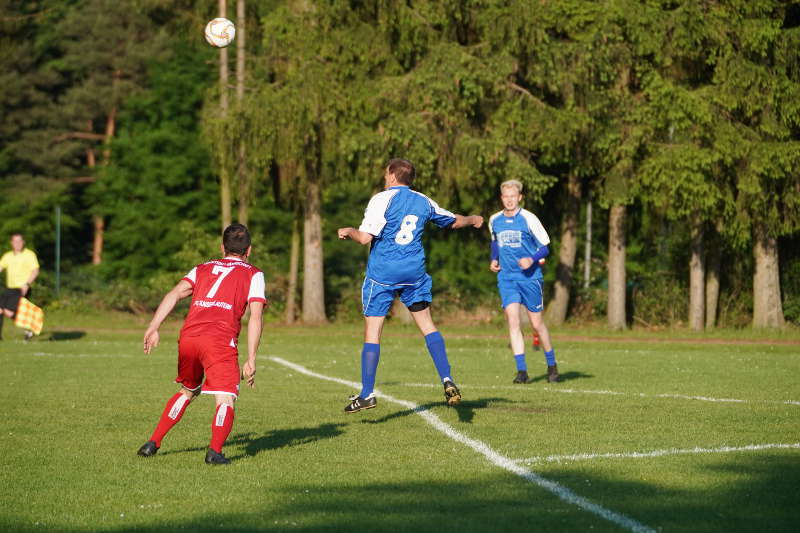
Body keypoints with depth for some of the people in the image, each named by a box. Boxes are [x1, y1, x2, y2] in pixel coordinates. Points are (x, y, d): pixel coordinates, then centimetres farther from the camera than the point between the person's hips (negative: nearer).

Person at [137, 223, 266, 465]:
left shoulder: (203, 268, 26)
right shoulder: (253, 274, 16)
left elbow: (175, 294, 9)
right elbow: (255, 317, 3)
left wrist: (153, 328, 1)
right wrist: (251, 360, 1)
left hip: (188, 336, 4)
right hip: (220, 341, -4)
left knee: (187, 392, 26)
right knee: (225, 401, -4)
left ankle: (153, 443, 24)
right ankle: (215, 451, -29)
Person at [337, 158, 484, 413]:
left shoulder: (382, 199, -7)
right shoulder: (423, 201, 9)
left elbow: (365, 237, -16)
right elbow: (454, 221, 25)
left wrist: (348, 232, 5)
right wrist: (473, 219, 46)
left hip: (382, 272, -4)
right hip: (414, 272, 4)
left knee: (372, 330, -1)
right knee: (426, 323, 14)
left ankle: (367, 394, -2)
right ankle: (447, 380, 2)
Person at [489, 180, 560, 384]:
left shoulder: (528, 219, -8)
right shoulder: (494, 220, 5)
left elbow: (545, 247, -4)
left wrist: (532, 259, -22)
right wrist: (494, 260, 9)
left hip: (530, 277, -3)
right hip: (506, 277, 3)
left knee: (537, 323, 5)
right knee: (513, 321, -13)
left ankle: (552, 365, 26)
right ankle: (522, 371, -13)